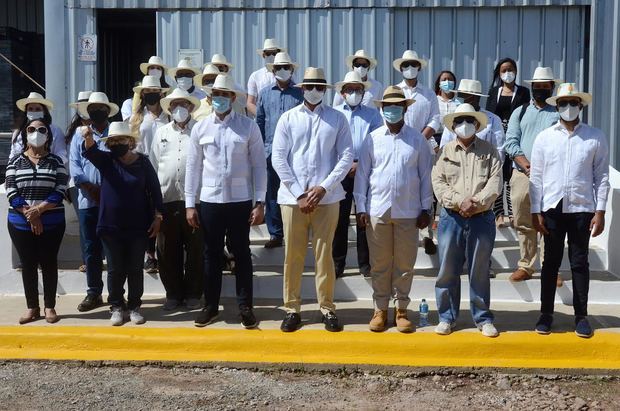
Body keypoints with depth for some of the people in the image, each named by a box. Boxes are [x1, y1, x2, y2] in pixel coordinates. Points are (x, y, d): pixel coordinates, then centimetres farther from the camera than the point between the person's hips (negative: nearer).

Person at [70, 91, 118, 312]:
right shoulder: (80, 134, 12)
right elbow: (74, 166, 3)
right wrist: (92, 190, -9)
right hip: (88, 201, 2)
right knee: (91, 249, 6)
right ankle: (94, 293, 14)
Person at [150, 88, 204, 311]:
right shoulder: (161, 132, 14)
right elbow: (153, 165, 13)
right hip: (167, 199, 3)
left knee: (195, 250, 3)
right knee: (168, 250, 7)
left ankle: (193, 293, 16)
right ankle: (173, 293, 19)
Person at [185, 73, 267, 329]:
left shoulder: (248, 127, -1)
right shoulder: (200, 128, 4)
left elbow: (259, 166, -2)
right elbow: (193, 167, 6)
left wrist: (260, 203, -6)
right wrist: (190, 204, 2)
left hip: (240, 201, -2)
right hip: (210, 201, 2)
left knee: (242, 255, 7)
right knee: (212, 255, 10)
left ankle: (245, 307, 17)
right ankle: (210, 306, 22)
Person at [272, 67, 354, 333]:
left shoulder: (337, 119, 5)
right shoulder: (288, 119, 5)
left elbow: (346, 157, 0)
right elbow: (278, 158, 0)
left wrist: (323, 187, -10)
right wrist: (300, 193, -7)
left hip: (326, 197, 0)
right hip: (293, 196, 1)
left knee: (324, 254, 4)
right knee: (292, 255, 4)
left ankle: (327, 308, 15)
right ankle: (292, 308, 15)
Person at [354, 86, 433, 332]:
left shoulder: (417, 140, 3)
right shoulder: (372, 139, 4)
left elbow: (425, 175, 5)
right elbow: (362, 174, 5)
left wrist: (426, 208, 2)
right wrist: (360, 208, 0)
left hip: (408, 211, 0)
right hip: (377, 210, 0)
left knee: (404, 263, 6)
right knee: (380, 263, 7)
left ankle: (401, 309, 18)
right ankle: (380, 309, 18)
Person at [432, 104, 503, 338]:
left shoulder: (489, 151, 7)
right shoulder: (446, 151, 8)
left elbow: (495, 182, -3)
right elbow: (438, 182, -2)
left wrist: (477, 203, -17)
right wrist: (459, 201, -15)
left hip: (482, 218, 0)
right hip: (451, 218, 1)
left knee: (480, 271, 6)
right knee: (448, 270, 4)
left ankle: (483, 318, 17)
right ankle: (447, 317, 16)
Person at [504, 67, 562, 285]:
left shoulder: (560, 114, 9)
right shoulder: (520, 112, 15)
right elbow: (511, 142, 5)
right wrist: (525, 164, -10)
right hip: (522, 175, 2)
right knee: (524, 224, 6)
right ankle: (525, 266, 14)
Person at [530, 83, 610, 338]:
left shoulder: (596, 138, 2)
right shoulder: (544, 138, 3)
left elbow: (602, 177, 2)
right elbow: (536, 177, 3)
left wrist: (600, 212, -4)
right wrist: (536, 212, -2)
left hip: (582, 208, 0)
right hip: (552, 208, 1)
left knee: (579, 262, 7)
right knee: (551, 262, 8)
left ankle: (581, 316, 16)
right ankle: (546, 313, 17)